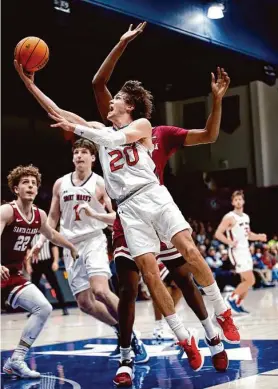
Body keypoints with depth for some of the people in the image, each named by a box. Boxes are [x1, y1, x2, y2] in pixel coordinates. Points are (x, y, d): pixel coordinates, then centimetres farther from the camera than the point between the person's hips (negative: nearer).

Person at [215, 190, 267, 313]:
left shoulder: (246, 217, 12)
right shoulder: (229, 217, -13)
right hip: (237, 252, -8)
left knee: (246, 281, 9)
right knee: (250, 280, -13)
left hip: (246, 251, 8)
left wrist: (259, 237, 5)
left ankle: (238, 304, 19)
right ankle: (232, 298, 1)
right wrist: (230, 242, -28)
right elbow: (218, 234, -16)